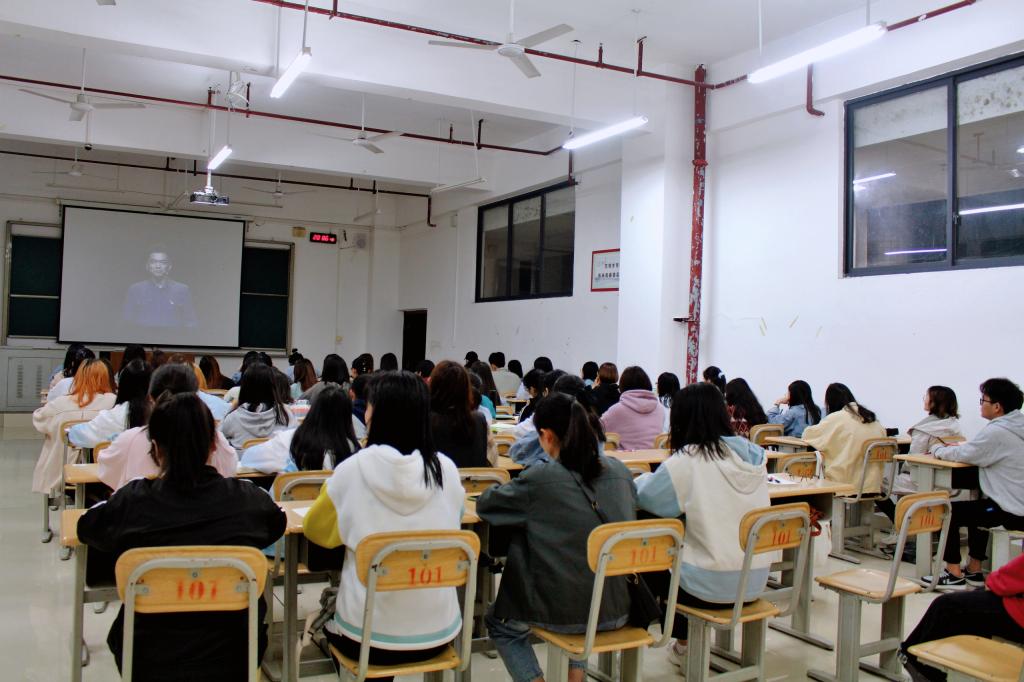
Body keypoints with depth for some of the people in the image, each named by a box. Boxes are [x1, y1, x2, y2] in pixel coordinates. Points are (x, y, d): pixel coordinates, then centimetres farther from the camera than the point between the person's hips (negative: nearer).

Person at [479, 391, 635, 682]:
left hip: (563, 613, -5)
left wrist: (519, 497, 16)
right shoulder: (620, 471, -4)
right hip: (617, 609, 5)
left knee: (499, 621, 25)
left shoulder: (541, 478, -18)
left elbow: (484, 503, -4)